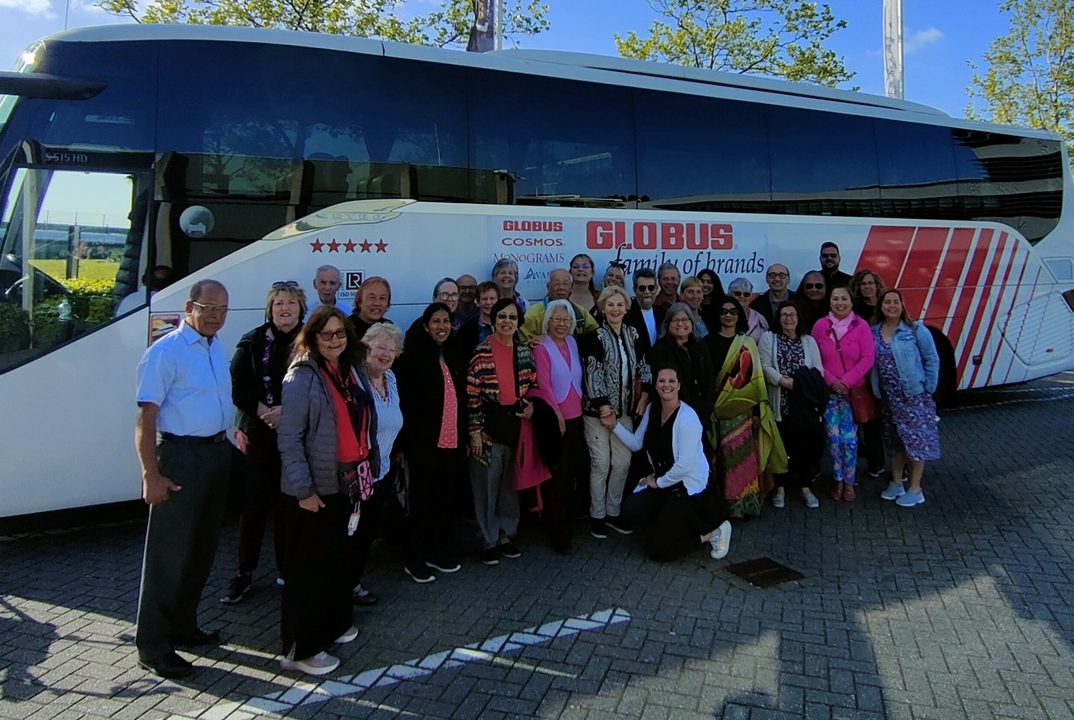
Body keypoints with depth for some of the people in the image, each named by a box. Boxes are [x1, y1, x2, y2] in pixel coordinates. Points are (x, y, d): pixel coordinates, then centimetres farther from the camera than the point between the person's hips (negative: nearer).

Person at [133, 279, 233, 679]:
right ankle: (153, 646, 12)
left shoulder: (217, 347, 10)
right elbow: (146, 417, -16)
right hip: (182, 455, -8)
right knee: (169, 553, 0)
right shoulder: (165, 352, -13)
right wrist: (151, 475, -19)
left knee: (203, 546, 16)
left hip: (218, 452, 8)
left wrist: (232, 435, 13)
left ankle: (182, 625, 32)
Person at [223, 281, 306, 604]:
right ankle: (244, 572, 17)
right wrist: (262, 411, -14)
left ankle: (287, 568, 22)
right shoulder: (253, 341, 3)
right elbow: (236, 385, -3)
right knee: (254, 502, 4)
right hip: (258, 432, 0)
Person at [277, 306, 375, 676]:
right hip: (316, 489, -7)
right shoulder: (302, 377, -13)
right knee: (310, 564, 2)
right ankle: (300, 649, 14)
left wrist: (370, 469, 11)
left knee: (339, 555, 18)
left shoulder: (352, 372, 9)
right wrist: (303, 489, -19)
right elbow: (289, 438, -17)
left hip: (348, 483, 7)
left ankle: (334, 624, 35)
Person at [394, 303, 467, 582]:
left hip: (450, 439, 6)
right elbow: (406, 400, -11)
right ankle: (414, 557, 14)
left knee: (443, 496, 14)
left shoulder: (454, 355, 12)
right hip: (424, 438, -6)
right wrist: (409, 438, -17)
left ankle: (437, 550, 27)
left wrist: (463, 432, 10)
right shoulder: (414, 355, -7)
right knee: (421, 498, 3)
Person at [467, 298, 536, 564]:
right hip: (489, 425, -5)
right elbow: (471, 394, -11)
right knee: (487, 487, 6)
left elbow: (533, 384, 14)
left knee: (511, 484, 15)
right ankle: (489, 541, 20)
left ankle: (506, 536, 30)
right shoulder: (481, 352, -11)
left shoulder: (525, 351, 5)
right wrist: (475, 430, -13)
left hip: (517, 423, 5)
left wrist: (530, 405, -5)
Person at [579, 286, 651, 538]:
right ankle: (597, 515, 13)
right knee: (601, 463, -2)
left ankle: (613, 512, 22)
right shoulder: (594, 336, -8)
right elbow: (593, 372, -14)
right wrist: (602, 404, -17)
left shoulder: (632, 334, 8)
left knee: (622, 462, 7)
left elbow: (642, 366, 12)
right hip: (598, 409, -5)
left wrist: (645, 394, 0)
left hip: (625, 409, 5)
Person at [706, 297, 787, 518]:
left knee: (742, 456, 0)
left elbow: (755, 377, 5)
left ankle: (743, 502, 11)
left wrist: (758, 409, 0)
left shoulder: (747, 343, 7)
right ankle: (722, 502, 10)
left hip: (742, 408, 1)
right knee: (725, 456, 1)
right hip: (716, 409, -1)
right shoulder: (709, 341, 2)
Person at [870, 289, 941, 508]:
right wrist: (875, 389, 0)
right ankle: (896, 482, 28)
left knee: (916, 438, 0)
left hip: (913, 395, -4)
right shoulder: (874, 332, 3)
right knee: (894, 439, 15)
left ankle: (915, 489, 10)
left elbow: (932, 360, -6)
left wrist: (927, 389, -8)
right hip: (888, 396, 4)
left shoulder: (916, 330, -8)